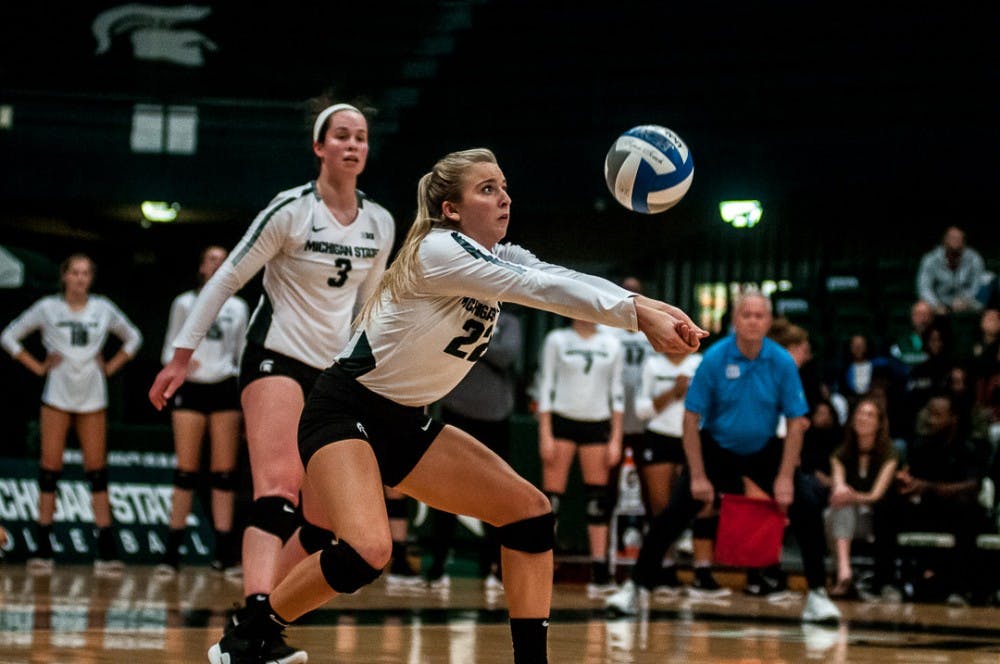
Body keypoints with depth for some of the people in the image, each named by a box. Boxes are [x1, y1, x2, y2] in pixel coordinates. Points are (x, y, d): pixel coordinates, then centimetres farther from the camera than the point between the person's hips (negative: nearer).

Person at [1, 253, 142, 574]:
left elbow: (133, 338, 20)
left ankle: (106, 550, -4)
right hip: (57, 395, -1)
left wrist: (110, 366, 7)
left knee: (97, 470, -1)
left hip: (92, 398, 1)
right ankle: (43, 547, 0)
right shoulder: (47, 308, 2)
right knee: (50, 467, -3)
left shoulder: (104, 309, 7)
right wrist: (37, 366, -1)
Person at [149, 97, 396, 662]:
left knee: (324, 522, 1)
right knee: (278, 490, -27)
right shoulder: (291, 210, -9)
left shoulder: (381, 225, 6)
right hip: (277, 357, -6)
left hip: (337, 372, 6)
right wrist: (182, 355, -6)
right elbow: (227, 279, -5)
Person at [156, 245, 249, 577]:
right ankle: (172, 551, -3)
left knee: (224, 472, -1)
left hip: (224, 390, 1)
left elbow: (243, 355, 15)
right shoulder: (184, 303, 8)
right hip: (191, 389, -1)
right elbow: (169, 350, 8)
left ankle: (224, 550, 0)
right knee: (186, 470, -5)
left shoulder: (238, 307, 11)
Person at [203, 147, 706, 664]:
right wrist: (637, 313, -33)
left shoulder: (501, 259, 5)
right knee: (366, 552, -29)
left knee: (530, 511, -1)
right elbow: (540, 288, -30)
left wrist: (649, 309, -29)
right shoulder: (439, 249, -20)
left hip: (406, 426, 9)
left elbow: (564, 281, -13)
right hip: (344, 413, -9)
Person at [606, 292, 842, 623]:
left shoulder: (782, 362, -13)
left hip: (765, 451, 1)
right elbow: (691, 418, -12)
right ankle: (635, 587, 3)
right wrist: (698, 476, -15)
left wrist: (785, 477, -14)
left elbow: (795, 422, -8)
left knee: (807, 513, -14)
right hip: (716, 447, -1)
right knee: (672, 516, -11)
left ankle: (817, 595, -1)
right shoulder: (715, 358, -16)